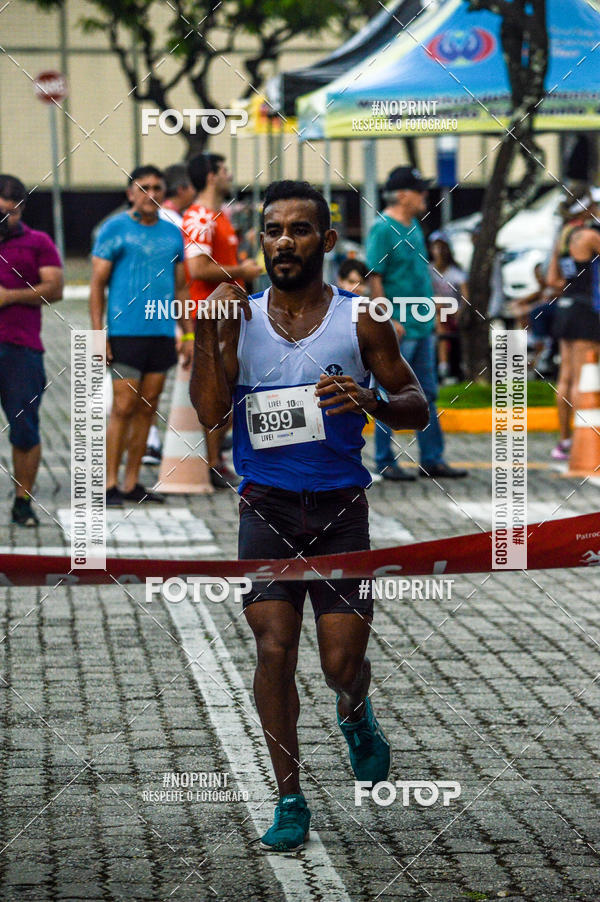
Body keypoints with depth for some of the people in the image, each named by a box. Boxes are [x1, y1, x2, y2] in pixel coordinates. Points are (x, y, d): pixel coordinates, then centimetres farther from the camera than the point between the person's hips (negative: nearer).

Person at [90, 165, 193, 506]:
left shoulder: (173, 233, 14)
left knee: (148, 408, 6)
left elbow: (180, 288, 20)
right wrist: (98, 334, -10)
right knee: (124, 407, -8)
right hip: (125, 333, -5)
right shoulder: (115, 229, -1)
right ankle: (111, 484, -3)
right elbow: (98, 284, -2)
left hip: (162, 334, 5)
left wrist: (189, 335, 15)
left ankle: (132, 483, 12)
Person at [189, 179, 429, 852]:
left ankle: (355, 717, 35)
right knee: (273, 650, -8)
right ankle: (289, 800, 5)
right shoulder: (239, 317, 3)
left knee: (341, 663, -2)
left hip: (340, 508, 0)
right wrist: (206, 332, -18)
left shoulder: (359, 321, 0)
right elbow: (209, 413, -7)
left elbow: (417, 408, 4)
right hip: (266, 506, 1)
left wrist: (371, 401, -17)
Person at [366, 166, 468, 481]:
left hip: (422, 325, 9)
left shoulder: (414, 227, 13)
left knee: (427, 394, 11)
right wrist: (390, 319, -20)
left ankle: (432, 460, 17)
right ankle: (385, 462, 6)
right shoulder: (383, 229, -13)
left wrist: (429, 315, 18)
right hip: (398, 329, -9)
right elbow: (374, 278, -16)